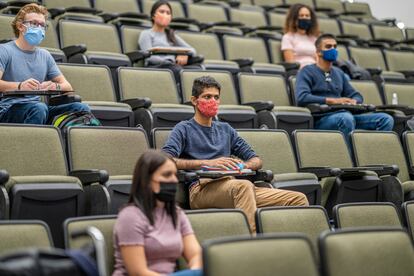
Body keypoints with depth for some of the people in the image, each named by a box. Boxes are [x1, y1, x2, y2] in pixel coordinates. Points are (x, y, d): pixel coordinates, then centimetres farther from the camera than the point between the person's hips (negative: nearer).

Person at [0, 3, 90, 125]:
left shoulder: (45, 55, 22)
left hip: (39, 108, 6)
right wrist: (20, 86, -32)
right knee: (39, 108, -38)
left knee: (82, 108, -18)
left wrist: (56, 86, -8)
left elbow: (67, 86, 17)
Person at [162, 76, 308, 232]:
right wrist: (207, 163, -14)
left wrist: (244, 165, 1)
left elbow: (256, 160, 26)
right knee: (243, 186, -40)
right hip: (201, 188, -6)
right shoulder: (184, 129, 13)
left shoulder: (226, 130, 30)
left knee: (298, 199, -12)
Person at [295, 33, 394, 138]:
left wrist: (353, 101, 0)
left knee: (386, 119, -14)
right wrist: (332, 100, -16)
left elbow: (356, 95, 27)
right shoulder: (307, 72, 5)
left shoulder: (339, 73, 26)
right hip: (321, 119, -6)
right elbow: (302, 98, -11)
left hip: (345, 116, 6)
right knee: (346, 118, -40)